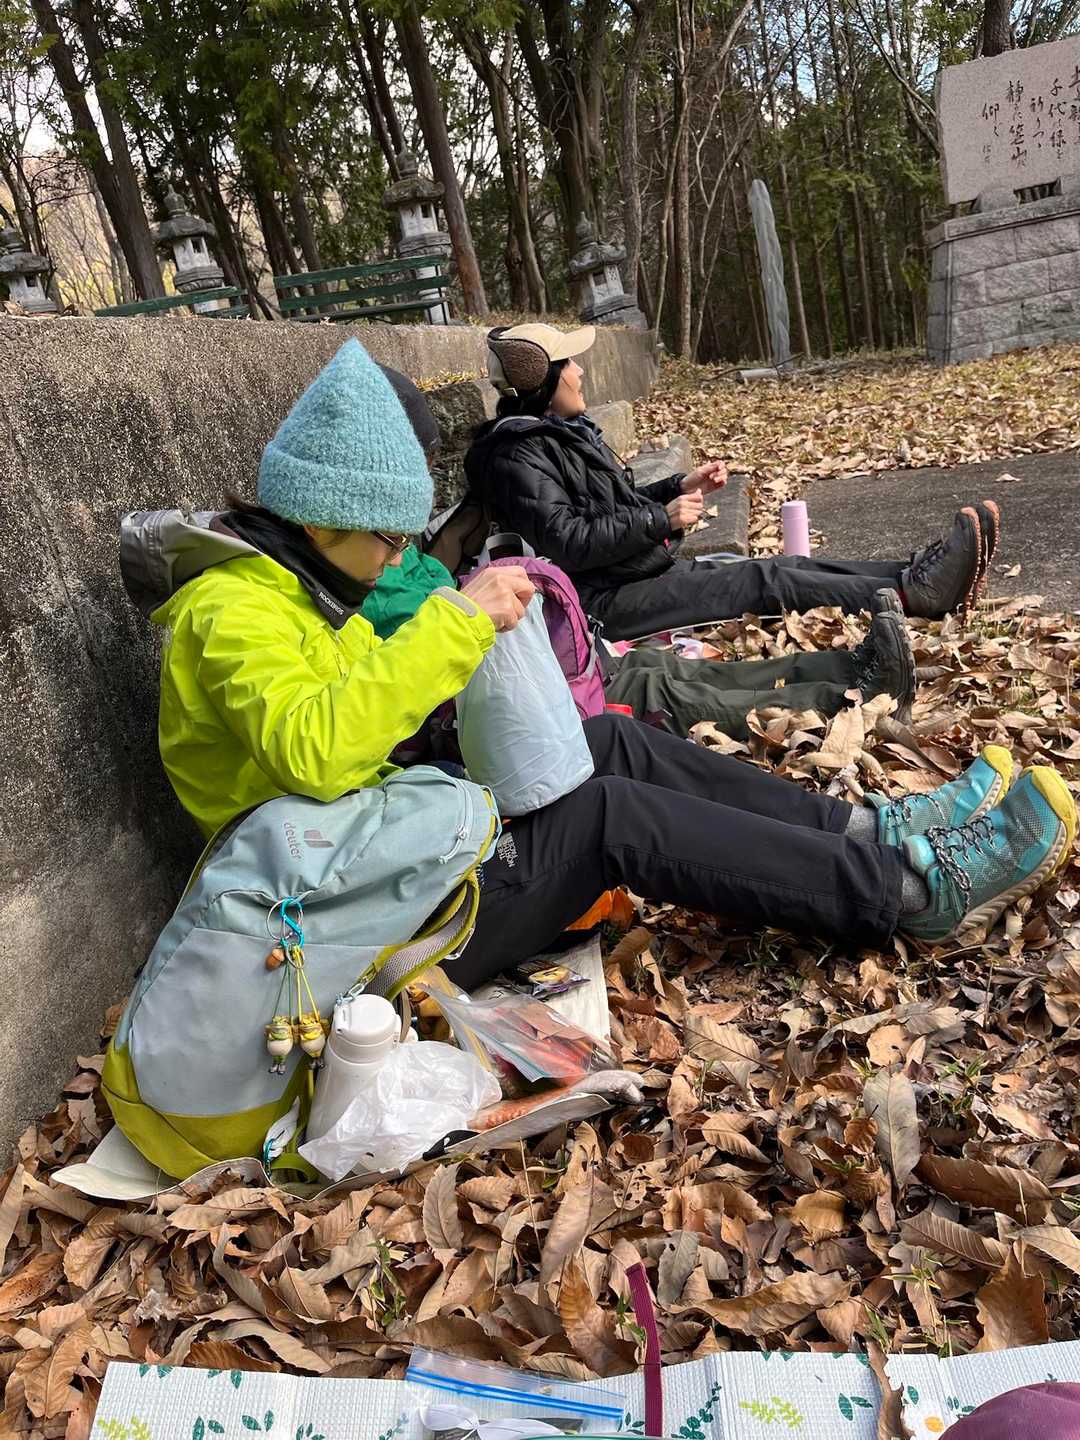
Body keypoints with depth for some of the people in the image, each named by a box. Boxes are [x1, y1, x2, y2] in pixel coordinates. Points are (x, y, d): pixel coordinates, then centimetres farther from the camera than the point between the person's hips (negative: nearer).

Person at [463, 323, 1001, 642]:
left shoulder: (563, 431, 19)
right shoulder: (517, 455, -14)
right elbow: (565, 542, -25)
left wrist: (680, 487, 10)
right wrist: (662, 517, -17)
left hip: (654, 569, 10)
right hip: (605, 601, -10)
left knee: (789, 565, -1)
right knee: (767, 581, -17)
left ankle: (918, 572, -3)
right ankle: (914, 592, -14)